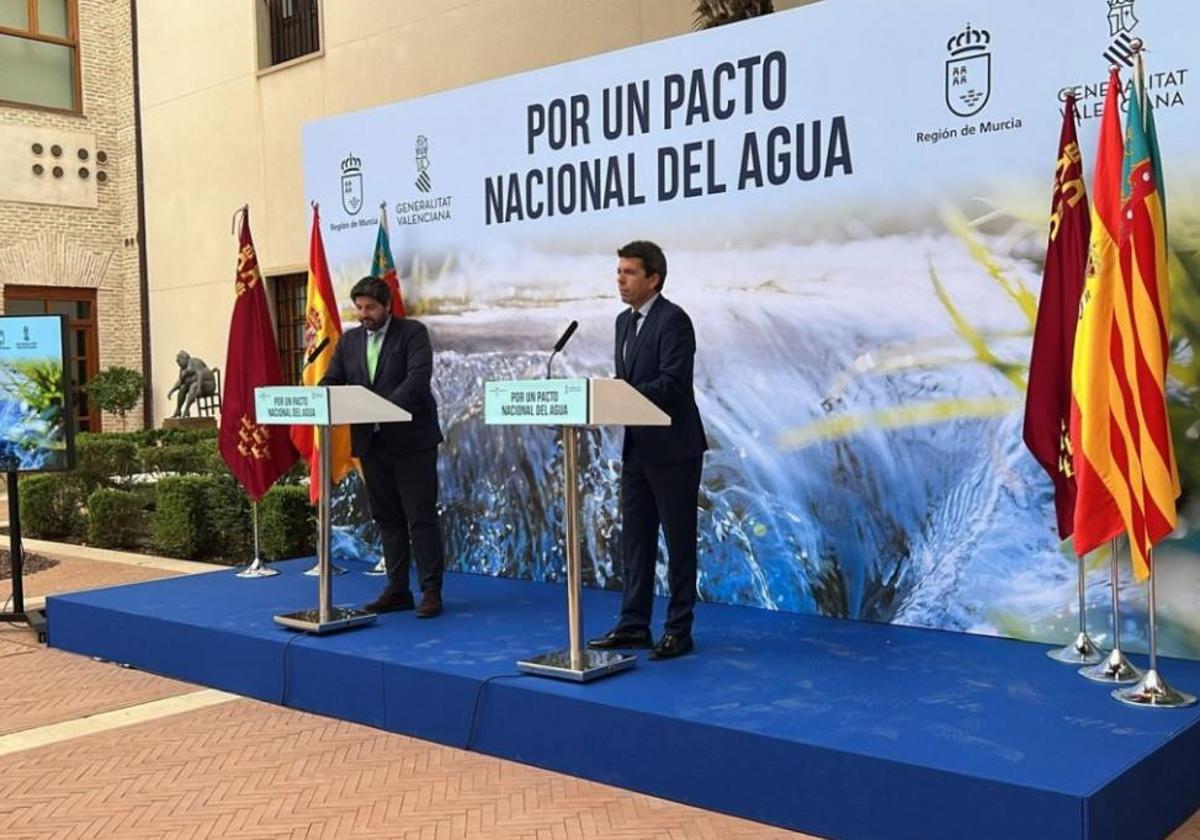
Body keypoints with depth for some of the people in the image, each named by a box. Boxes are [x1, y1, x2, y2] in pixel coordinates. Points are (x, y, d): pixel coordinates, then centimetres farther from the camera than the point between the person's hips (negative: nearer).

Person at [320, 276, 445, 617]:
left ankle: (431, 591, 2)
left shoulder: (413, 332, -4)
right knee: (387, 519, 10)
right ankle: (397, 590, 17)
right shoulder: (349, 340, 13)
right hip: (370, 442, 6)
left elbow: (418, 377, -17)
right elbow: (331, 382, 10)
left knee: (421, 517, -3)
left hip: (411, 440, -6)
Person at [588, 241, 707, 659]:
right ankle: (634, 624, 21)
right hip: (637, 447, 9)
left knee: (678, 541, 1)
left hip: (672, 448, -9)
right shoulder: (624, 321, 13)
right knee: (635, 540, 12)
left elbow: (672, 384, -23)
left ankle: (679, 630, 10)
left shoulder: (673, 320, -14)